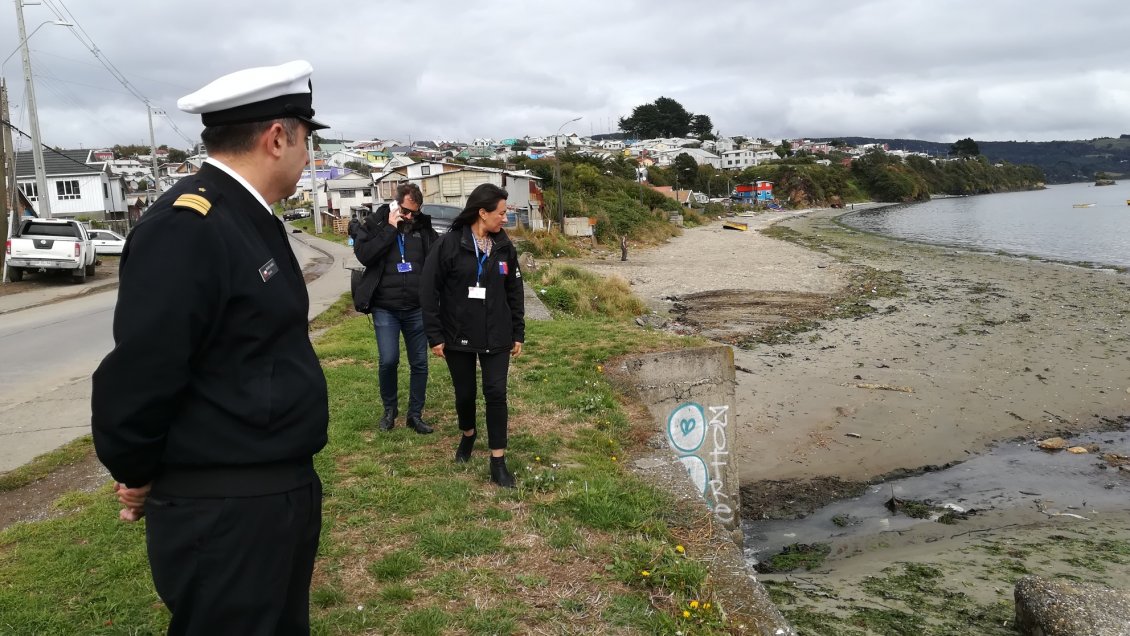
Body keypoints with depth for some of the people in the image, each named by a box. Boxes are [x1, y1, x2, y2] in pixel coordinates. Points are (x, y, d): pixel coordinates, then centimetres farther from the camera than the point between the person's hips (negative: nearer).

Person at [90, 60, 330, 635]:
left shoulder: (248, 217, 9)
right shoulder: (186, 227, -22)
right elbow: (138, 374, -22)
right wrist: (138, 478, -8)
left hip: (282, 491, 9)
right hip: (223, 514, -9)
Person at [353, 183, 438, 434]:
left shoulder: (424, 228, 5)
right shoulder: (375, 223, 0)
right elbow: (363, 254, -15)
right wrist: (390, 229, -15)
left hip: (416, 309, 2)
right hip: (385, 308, -2)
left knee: (419, 363, 6)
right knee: (388, 360, -8)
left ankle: (415, 415, 20)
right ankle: (389, 410, 17)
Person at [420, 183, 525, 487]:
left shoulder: (504, 246, 1)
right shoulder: (449, 243, -12)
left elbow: (515, 292, 8)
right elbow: (430, 291, -9)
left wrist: (518, 333, 7)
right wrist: (435, 335, -10)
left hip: (496, 337, 2)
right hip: (458, 336, -2)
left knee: (496, 393, -2)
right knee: (464, 392, 12)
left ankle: (498, 462, 8)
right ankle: (468, 435, 43)